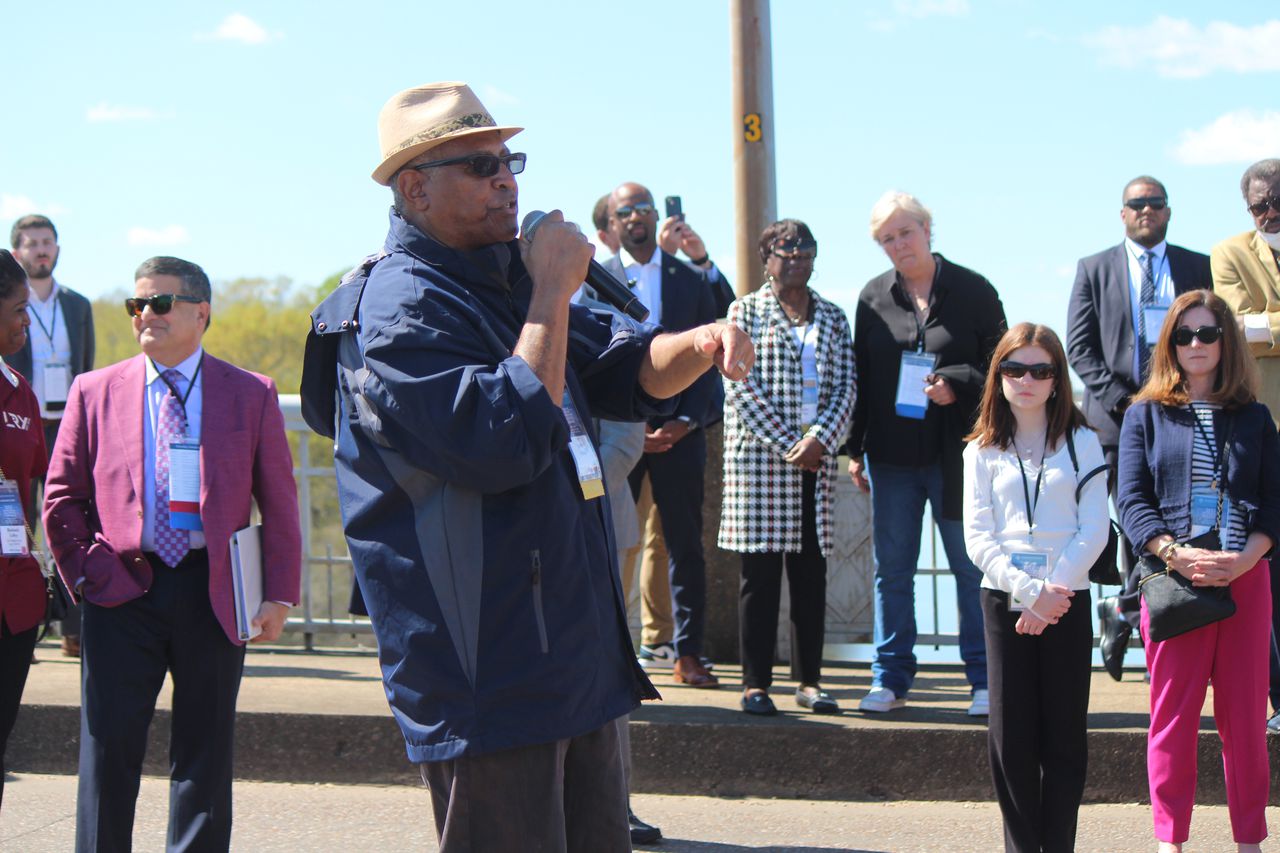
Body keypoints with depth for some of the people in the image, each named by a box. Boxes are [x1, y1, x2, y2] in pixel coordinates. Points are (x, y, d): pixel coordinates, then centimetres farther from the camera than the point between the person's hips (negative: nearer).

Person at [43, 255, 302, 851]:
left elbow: (278, 503, 4)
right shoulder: (96, 392, 8)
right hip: (122, 592, 0)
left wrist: (279, 595, -3)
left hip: (214, 594, 0)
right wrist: (88, 573, -3)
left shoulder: (252, 394, 6)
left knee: (204, 755, 6)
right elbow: (62, 496, 8)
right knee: (109, 751, 1)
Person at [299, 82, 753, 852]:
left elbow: (627, 371, 14)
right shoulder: (400, 307, -15)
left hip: (576, 657, 10)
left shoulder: (507, 283, 16)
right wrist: (552, 292, -21)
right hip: (491, 673, -9)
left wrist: (699, 345, -8)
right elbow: (506, 442, -27)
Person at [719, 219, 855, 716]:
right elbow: (742, 386, -5)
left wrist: (820, 439, -10)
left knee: (811, 572, 5)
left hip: (816, 458, 3)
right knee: (760, 572, -2)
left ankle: (809, 680, 11)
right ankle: (755, 683, 1)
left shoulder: (832, 318, 15)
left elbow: (846, 387, 7)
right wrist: (787, 444, -12)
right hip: (758, 454, -3)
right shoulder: (747, 311, 5)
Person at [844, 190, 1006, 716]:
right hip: (892, 455, 3)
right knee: (892, 569, 6)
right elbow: (860, 377, 11)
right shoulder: (874, 298, 9)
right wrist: (854, 449, 7)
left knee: (972, 566, 2)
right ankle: (891, 677, 14)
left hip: (956, 454, -3)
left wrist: (957, 386, -16)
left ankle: (984, 678, 9)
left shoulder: (972, 291, 1)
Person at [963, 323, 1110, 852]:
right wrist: (1028, 591, -13)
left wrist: (1053, 591, -12)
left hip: (1068, 601, -1)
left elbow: (1094, 531, -1)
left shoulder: (1081, 443, 5)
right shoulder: (983, 450, 8)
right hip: (1004, 599, 1)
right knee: (1011, 733, 0)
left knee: (1064, 734, 1)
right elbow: (978, 537, 0)